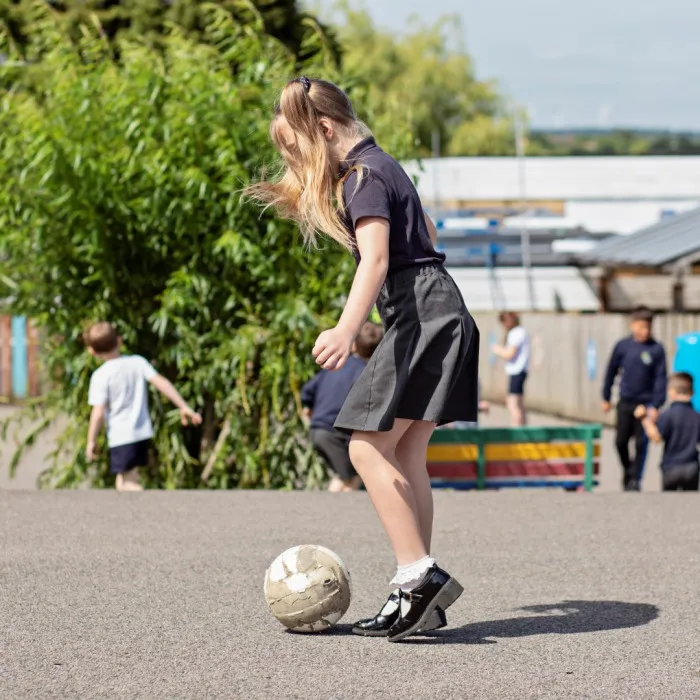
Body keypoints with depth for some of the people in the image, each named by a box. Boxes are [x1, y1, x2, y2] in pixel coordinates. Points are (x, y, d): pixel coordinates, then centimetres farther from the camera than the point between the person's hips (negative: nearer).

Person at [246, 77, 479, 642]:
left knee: (369, 446, -13)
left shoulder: (363, 176, -11)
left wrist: (347, 331, -39)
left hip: (419, 316, -10)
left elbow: (375, 258, -26)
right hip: (439, 312, 10)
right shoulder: (381, 165, 19)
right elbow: (428, 234, 30)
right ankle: (419, 595, 6)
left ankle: (420, 575, -19)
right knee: (405, 455, 7)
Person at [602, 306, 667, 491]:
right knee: (621, 441, 4)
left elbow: (660, 378, -5)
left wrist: (656, 405, -10)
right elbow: (611, 371, 9)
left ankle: (635, 479, 9)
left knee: (641, 443, 0)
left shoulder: (656, 349, -6)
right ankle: (627, 470, 28)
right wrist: (606, 398, 11)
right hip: (625, 403, 2)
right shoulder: (623, 346, -1)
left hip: (645, 403, -2)